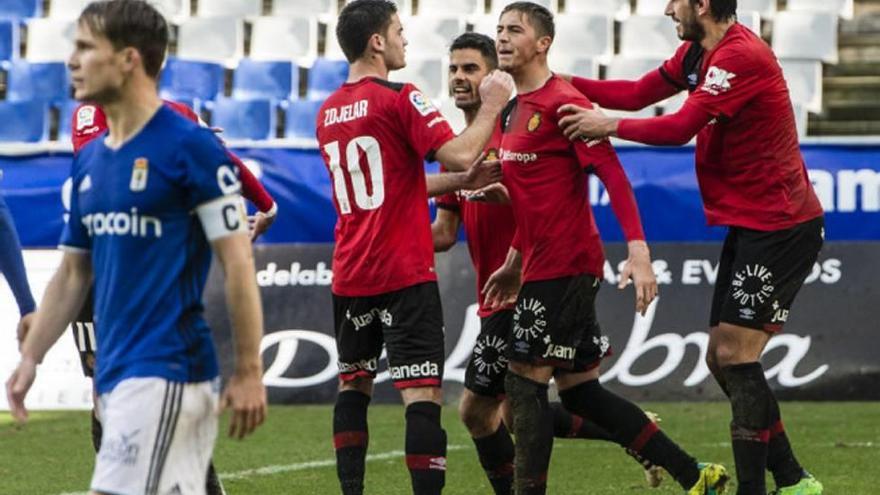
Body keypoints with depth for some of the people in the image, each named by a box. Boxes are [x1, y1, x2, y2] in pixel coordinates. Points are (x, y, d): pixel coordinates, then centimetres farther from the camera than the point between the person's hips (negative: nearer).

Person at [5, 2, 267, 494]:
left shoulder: (191, 147, -10)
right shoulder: (89, 160, 13)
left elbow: (239, 262, -11)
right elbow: (73, 274, 21)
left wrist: (249, 372, -13)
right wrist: (30, 357, 12)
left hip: (166, 371, -8)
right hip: (114, 374, 8)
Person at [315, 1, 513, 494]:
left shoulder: (328, 111, 12)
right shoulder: (400, 98, -11)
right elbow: (459, 156, -20)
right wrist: (492, 105, -5)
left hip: (350, 275, 7)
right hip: (405, 273, -7)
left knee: (354, 384, 18)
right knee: (423, 392, -8)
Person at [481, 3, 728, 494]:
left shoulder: (562, 102, -12)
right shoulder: (514, 110, 15)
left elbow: (613, 174, -19)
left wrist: (638, 250, -28)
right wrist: (513, 263, 28)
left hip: (566, 266, -9)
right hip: (543, 266, 9)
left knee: (525, 380, -8)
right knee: (580, 390, 11)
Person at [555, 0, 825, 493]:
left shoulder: (742, 55, -21)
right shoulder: (697, 54, 10)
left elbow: (681, 127, -24)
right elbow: (638, 94, 14)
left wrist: (609, 125, -16)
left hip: (781, 227, -10)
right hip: (748, 226, 10)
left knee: (735, 356, -12)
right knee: (722, 359, 10)